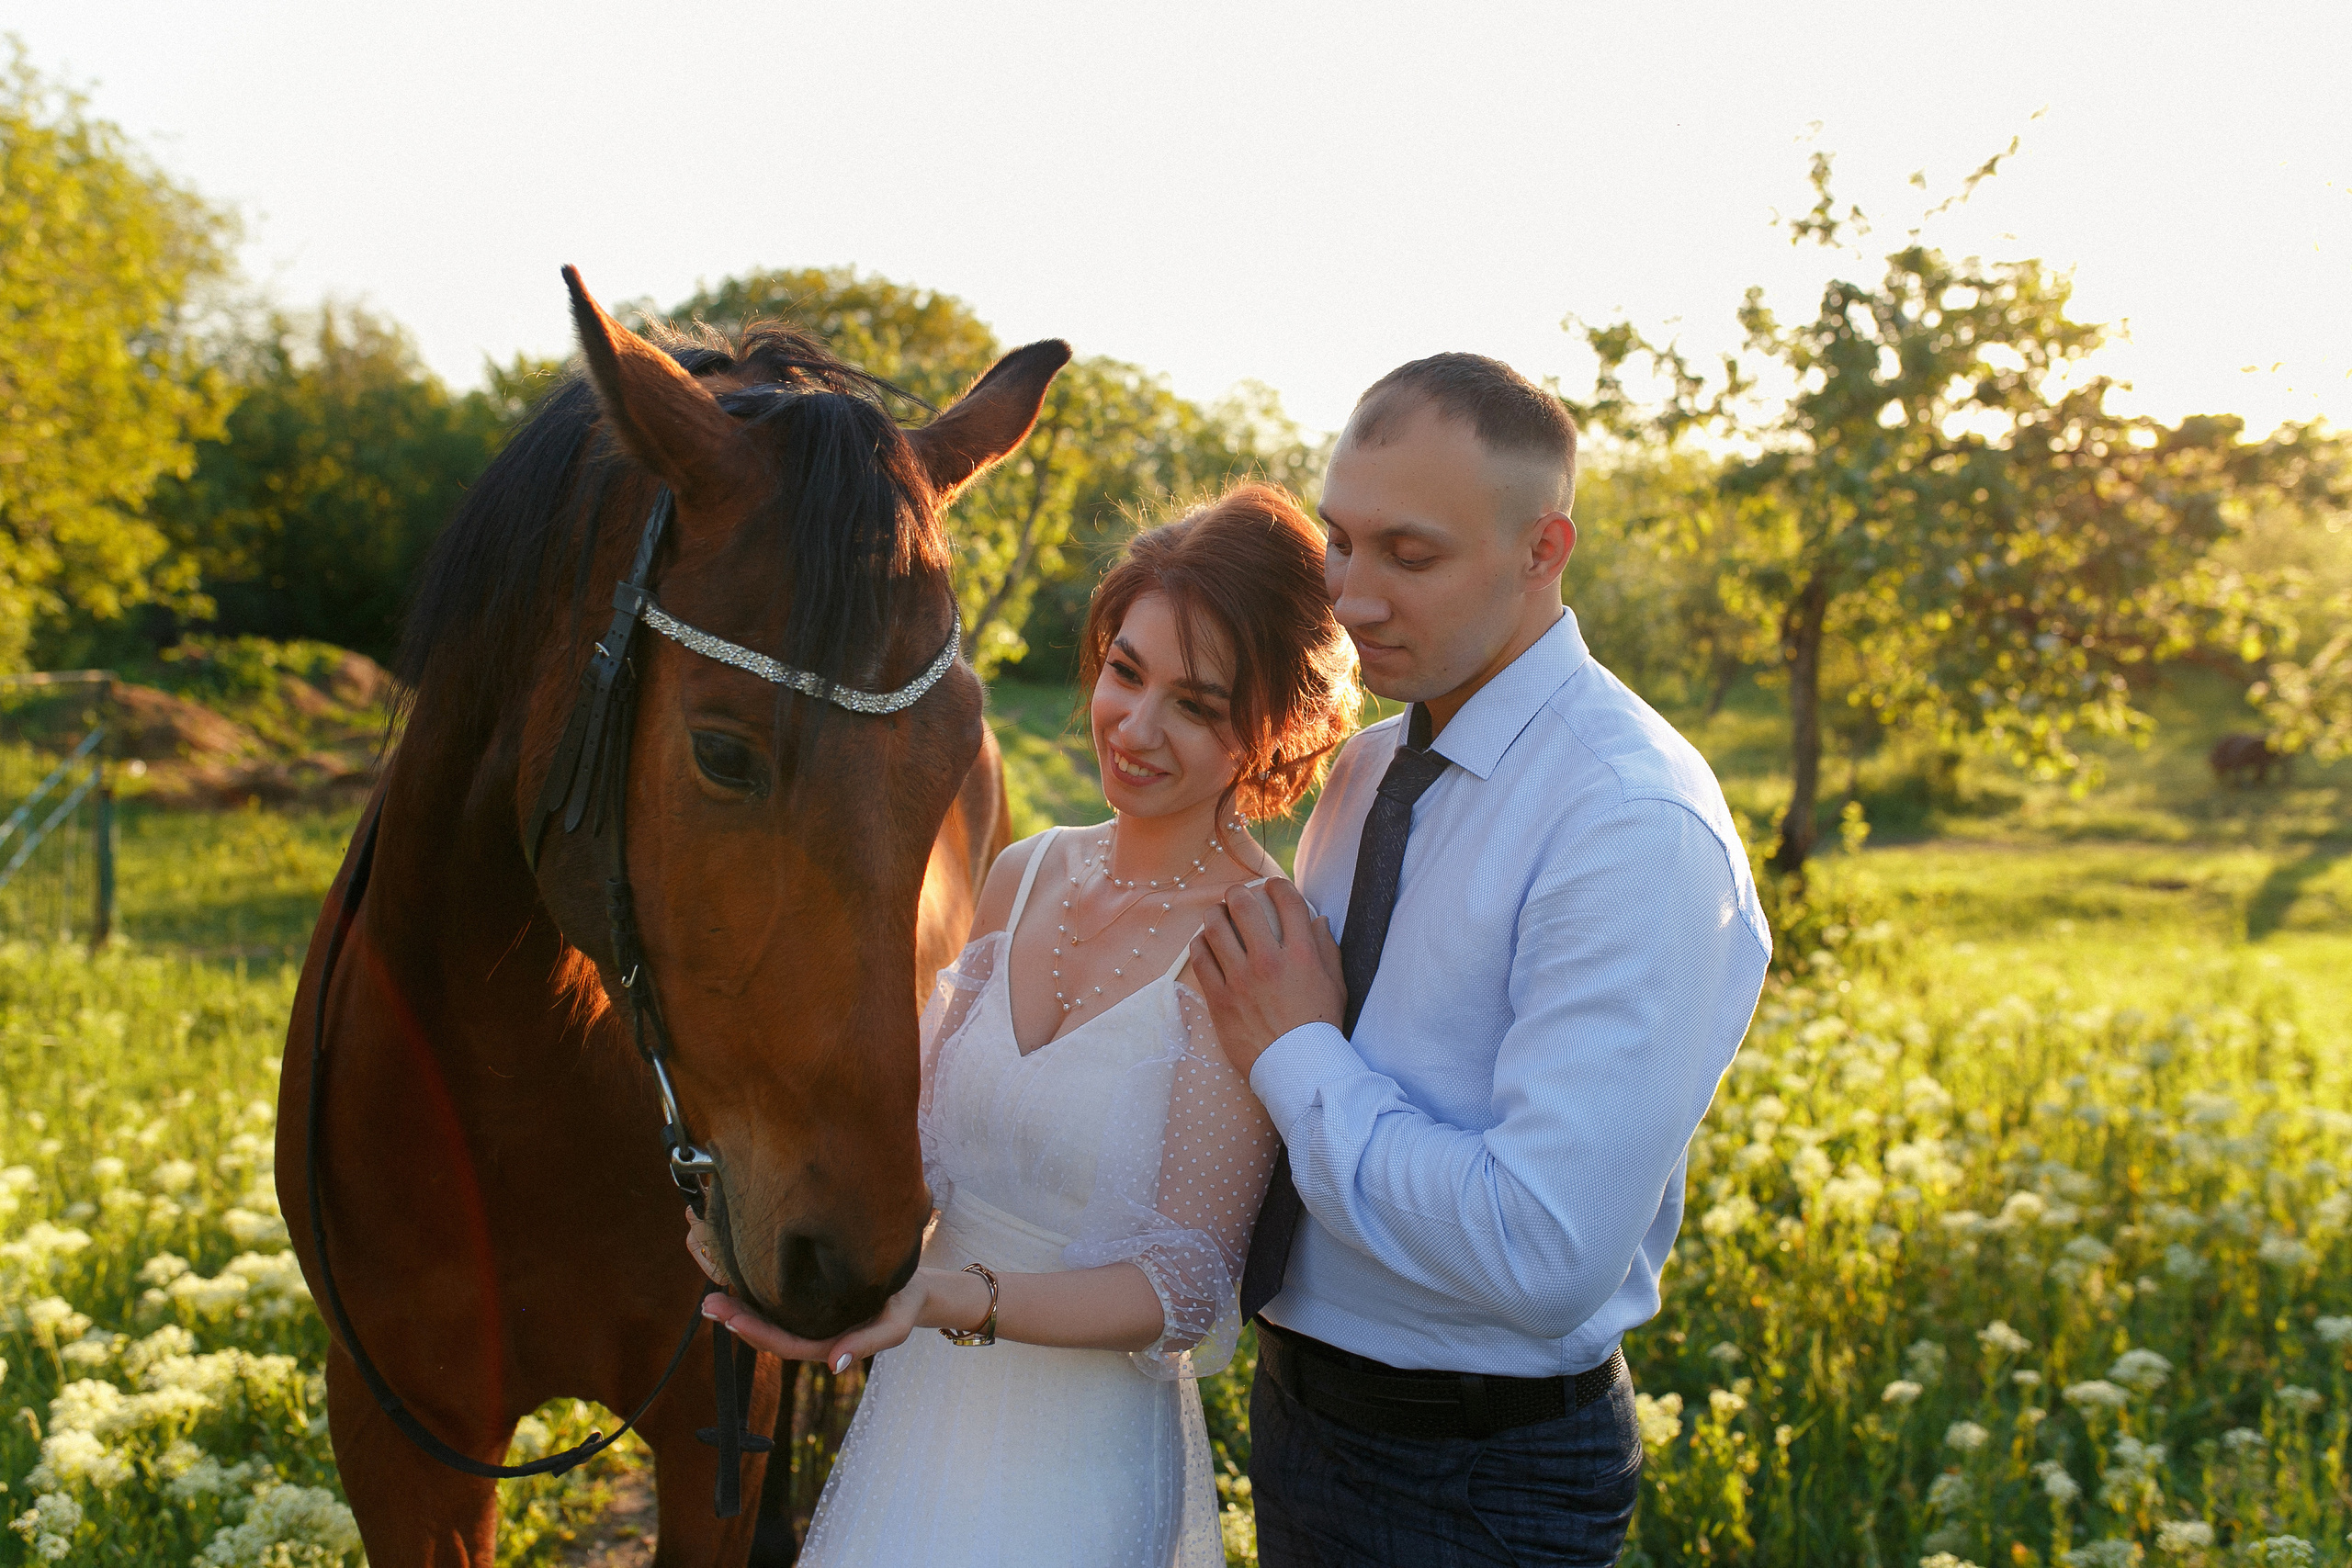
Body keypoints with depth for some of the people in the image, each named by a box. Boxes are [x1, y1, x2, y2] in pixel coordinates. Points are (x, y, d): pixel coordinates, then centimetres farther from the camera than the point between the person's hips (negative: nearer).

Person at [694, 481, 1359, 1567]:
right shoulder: (1024, 878, -2)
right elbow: (932, 1139, 4)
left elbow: (1186, 1283, -21)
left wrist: (954, 1299, -34)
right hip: (921, 1408, 6)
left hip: (1088, 1453, -6)